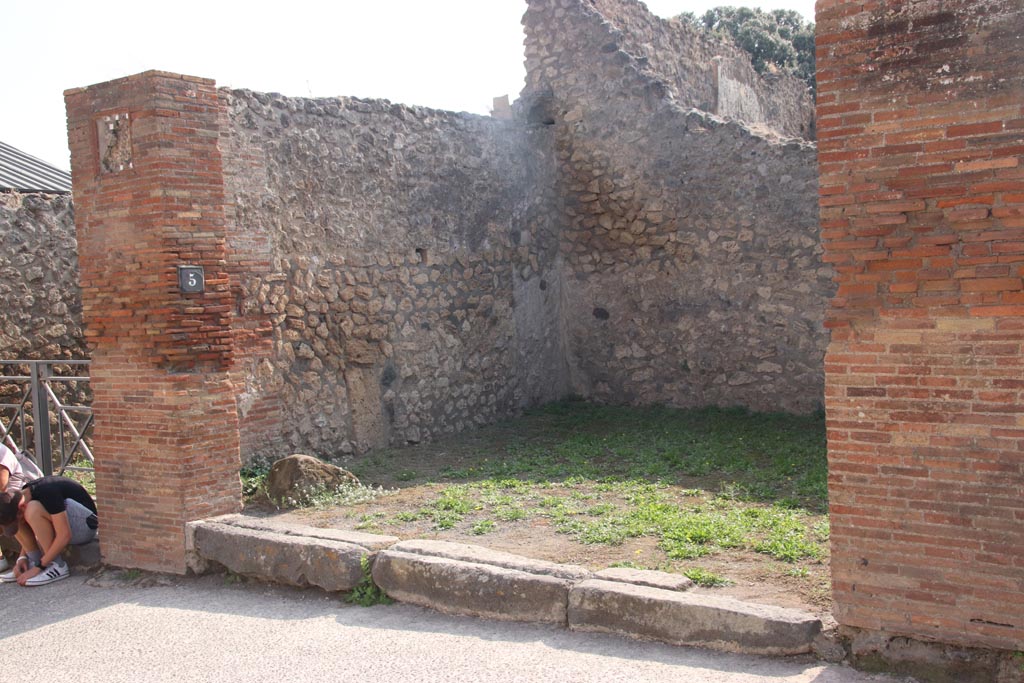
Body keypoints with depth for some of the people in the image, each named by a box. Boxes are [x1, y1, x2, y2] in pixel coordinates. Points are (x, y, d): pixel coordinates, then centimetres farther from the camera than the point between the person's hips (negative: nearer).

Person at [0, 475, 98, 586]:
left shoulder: (48, 493, -28)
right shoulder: (23, 495, -2)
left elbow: (64, 536, -30)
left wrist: (38, 567, -24)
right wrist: (22, 558, -3)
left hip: (85, 525, -9)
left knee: (33, 510, -30)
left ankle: (58, 567, -21)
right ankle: (34, 561, -3)